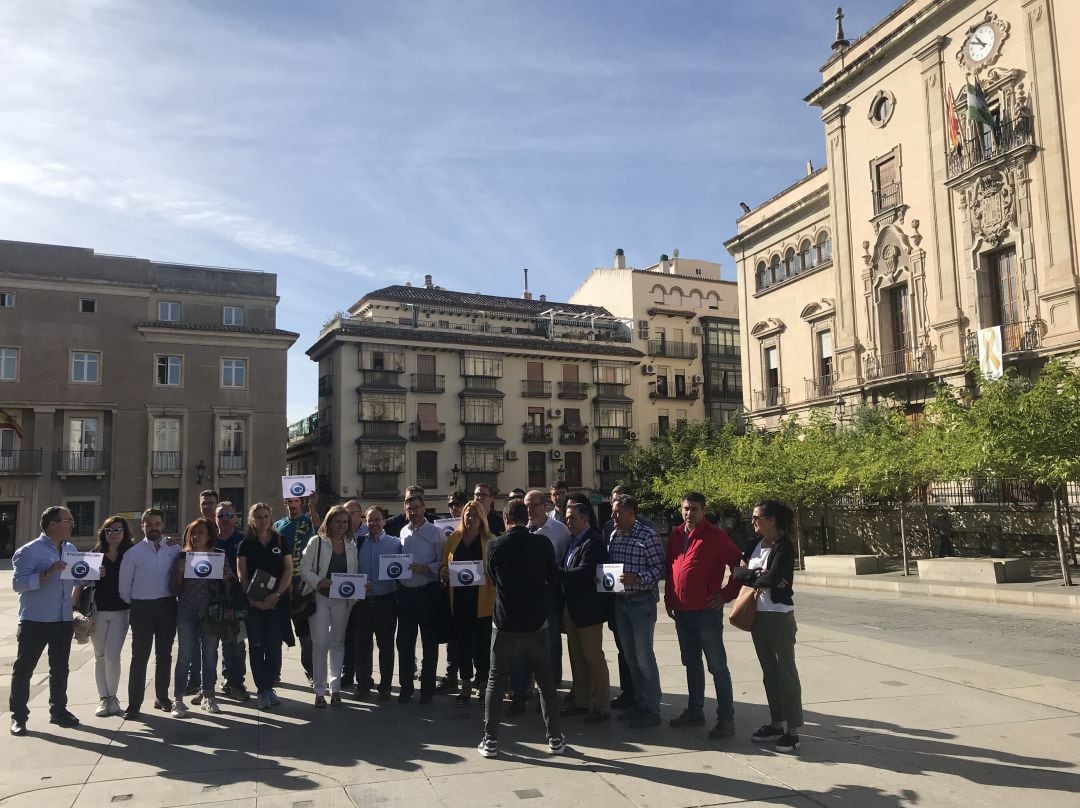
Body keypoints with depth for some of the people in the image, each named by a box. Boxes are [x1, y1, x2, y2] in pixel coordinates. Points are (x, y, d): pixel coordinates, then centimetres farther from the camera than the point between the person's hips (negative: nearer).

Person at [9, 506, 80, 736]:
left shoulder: (71, 550, 10)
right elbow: (18, 583, -16)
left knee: (60, 668, 13)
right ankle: (18, 716, 14)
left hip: (63, 620, 6)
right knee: (24, 668, 4)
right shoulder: (29, 551, -10)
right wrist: (47, 573, -26)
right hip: (35, 621, -6)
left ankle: (58, 710, 25)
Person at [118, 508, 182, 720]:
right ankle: (134, 704, 4)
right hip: (142, 608, -2)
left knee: (164, 655, 12)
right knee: (140, 657, -2)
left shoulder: (174, 549, 1)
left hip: (167, 606, 2)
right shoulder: (133, 553, -3)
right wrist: (133, 606, 3)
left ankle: (162, 697, 25)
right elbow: (124, 585, 1)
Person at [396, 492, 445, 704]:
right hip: (405, 591, 5)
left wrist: (425, 569, -21)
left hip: (427, 592, -4)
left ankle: (427, 688, 16)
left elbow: (444, 563, -10)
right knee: (404, 641, 10)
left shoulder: (436, 533, -5)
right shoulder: (403, 532, 11)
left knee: (430, 642, 5)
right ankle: (405, 687, 21)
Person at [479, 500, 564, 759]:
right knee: (545, 680, 12)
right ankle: (555, 738, 17)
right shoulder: (542, 544, -7)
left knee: (496, 681, 11)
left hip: (505, 623, 0)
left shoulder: (495, 546, -7)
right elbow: (553, 578, 5)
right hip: (536, 621, 1)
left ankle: (490, 741, 12)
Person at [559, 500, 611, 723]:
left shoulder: (593, 542, -17)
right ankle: (580, 701, 28)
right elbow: (566, 570, 11)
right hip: (571, 608, 9)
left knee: (593, 657, 0)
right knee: (576, 656, 17)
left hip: (588, 609, -9)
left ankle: (600, 707, 10)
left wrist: (557, 572, -22)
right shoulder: (572, 541, 11)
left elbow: (584, 572, -26)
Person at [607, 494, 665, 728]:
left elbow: (660, 568, -14)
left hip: (641, 602, -7)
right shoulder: (613, 536, 8)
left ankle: (651, 710, 10)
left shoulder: (648, 536, -13)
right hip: (620, 602, 7)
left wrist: (638, 579, -27)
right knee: (630, 656, 15)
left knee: (644, 657, -1)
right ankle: (639, 703, 27)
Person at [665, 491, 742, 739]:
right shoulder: (675, 535, 9)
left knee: (717, 666, -1)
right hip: (682, 612, 7)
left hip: (707, 611, -7)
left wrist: (727, 594, -9)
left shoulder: (715, 536, -9)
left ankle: (726, 719, 4)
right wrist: (669, 599, 14)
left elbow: (738, 564, -7)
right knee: (691, 663, 17)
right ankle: (695, 711, 29)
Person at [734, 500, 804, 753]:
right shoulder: (754, 545, 8)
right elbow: (737, 572, -1)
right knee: (769, 673, 14)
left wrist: (750, 575, -6)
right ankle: (776, 723, 24)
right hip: (757, 615, 7)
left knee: (786, 672, 0)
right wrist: (760, 575, -17)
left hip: (779, 615, -7)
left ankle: (792, 730, 7)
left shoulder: (785, 547, -12)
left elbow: (772, 578, -24)